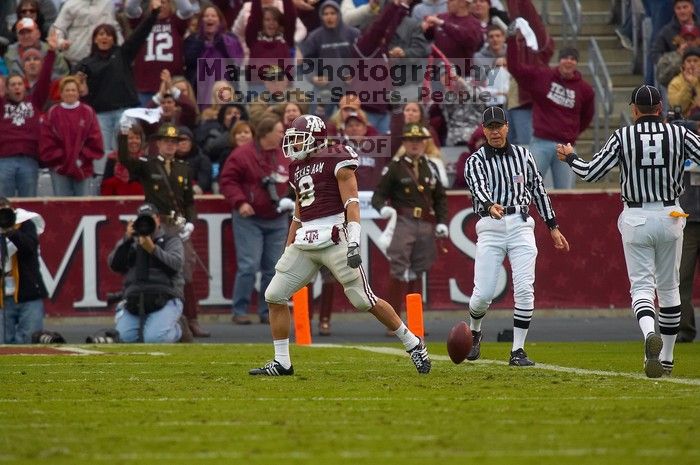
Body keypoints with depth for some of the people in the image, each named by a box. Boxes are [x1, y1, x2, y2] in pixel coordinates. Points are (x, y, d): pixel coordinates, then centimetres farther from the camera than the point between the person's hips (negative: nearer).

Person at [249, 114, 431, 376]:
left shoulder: (335, 160, -4)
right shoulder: (297, 167, 18)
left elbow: (351, 202, -12)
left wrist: (354, 241, -22)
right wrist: (287, 252, 24)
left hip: (334, 240, -7)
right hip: (304, 243, 7)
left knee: (364, 301, -6)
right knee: (274, 296, 0)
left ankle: (413, 344, 9)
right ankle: (282, 363, 7)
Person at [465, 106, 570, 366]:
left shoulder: (523, 155, 12)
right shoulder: (475, 162, 3)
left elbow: (538, 189, 18)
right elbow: (479, 187, -18)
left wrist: (553, 227, 15)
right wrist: (490, 206, -40)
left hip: (520, 226, 2)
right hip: (490, 227, -2)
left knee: (524, 290, -11)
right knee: (483, 294, -6)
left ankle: (518, 351, -5)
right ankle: (474, 331, 26)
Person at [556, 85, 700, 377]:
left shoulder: (623, 137, -4)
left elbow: (591, 173, -5)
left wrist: (569, 157, 14)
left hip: (635, 219, -1)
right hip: (670, 217, 1)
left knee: (641, 285, -2)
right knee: (668, 287, 14)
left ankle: (649, 333, -33)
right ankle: (666, 357, 19)